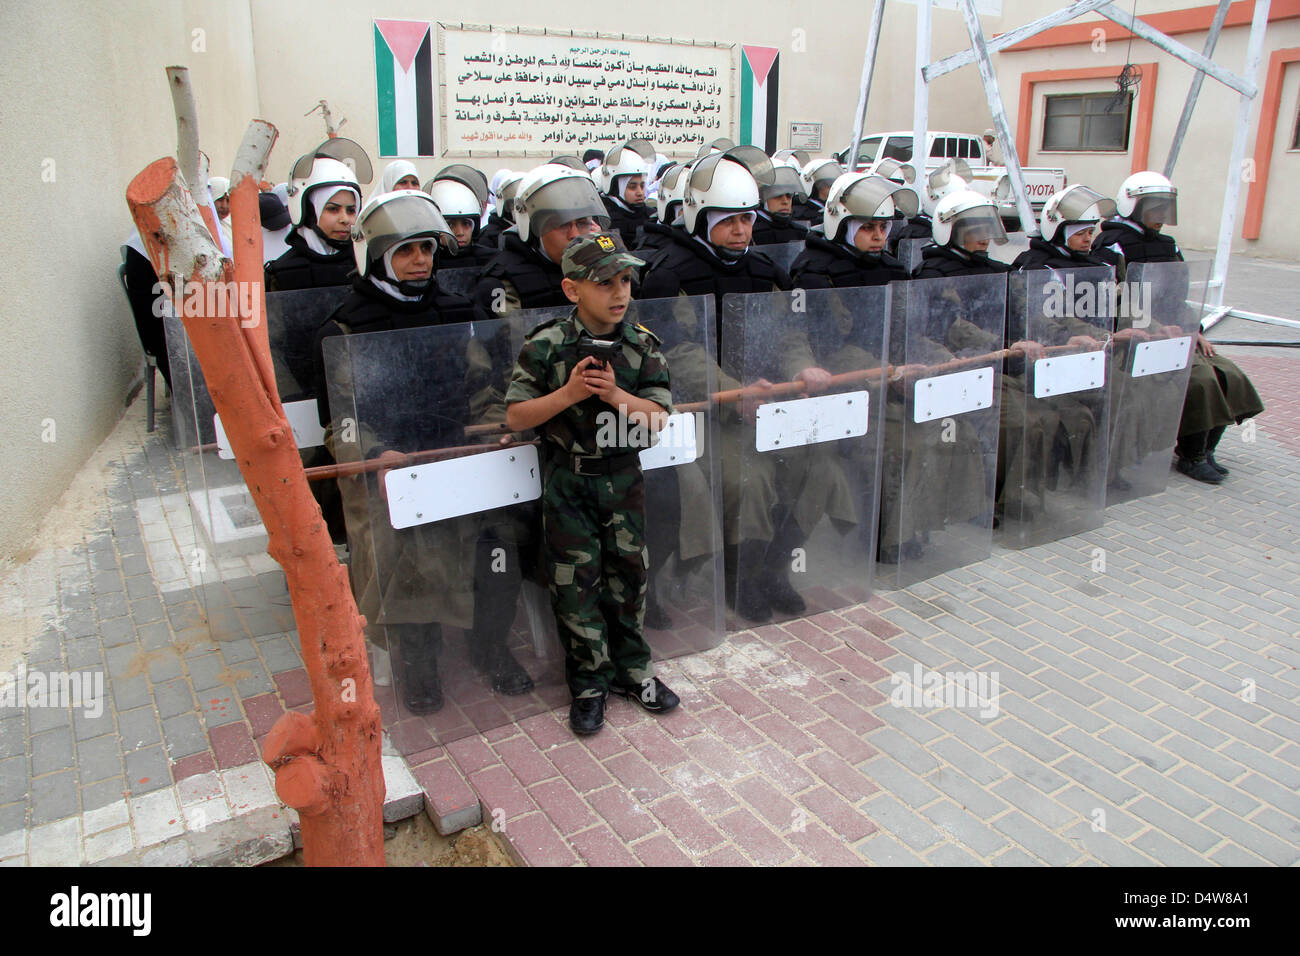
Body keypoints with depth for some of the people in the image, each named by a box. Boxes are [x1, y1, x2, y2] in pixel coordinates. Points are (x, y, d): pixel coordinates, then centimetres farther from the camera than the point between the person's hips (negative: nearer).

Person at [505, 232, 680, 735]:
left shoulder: (642, 345, -2)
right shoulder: (547, 345, -11)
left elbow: (658, 417, -4)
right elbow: (515, 415, -9)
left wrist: (616, 396, -21)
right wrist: (568, 394, -22)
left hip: (623, 475, 3)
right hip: (567, 479, -2)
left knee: (628, 572, 12)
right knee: (576, 582, 3)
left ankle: (631, 669, 31)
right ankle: (590, 682, 21)